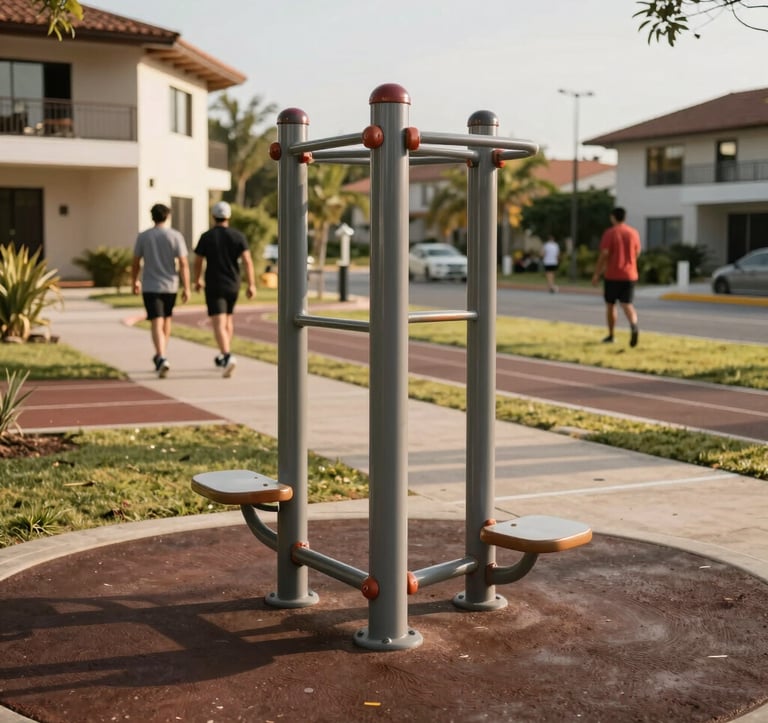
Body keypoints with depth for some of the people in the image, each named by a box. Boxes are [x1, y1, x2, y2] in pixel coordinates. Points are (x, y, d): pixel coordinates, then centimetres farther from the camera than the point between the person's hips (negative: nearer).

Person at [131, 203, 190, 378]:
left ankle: (162, 359, -26)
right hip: (170, 285, 1)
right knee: (166, 320, 21)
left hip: (150, 286, -1)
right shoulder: (176, 236, -3)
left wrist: (134, 282, 20)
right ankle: (160, 356, 33)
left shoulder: (143, 236, 0)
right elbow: (183, 264, -9)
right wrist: (186, 288, -6)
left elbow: (136, 263, 5)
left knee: (157, 324, -8)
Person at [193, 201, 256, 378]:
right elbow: (247, 260, -10)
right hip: (233, 285, 3)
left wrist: (197, 280, 18)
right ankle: (223, 356, 32)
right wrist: (251, 285, -10)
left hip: (214, 286, -3)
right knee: (228, 319, 23)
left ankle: (228, 357, -31)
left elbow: (198, 262, 0)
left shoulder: (206, 237, -6)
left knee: (219, 324, -10)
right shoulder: (238, 236, -1)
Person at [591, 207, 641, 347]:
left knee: (610, 305, 11)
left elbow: (604, 255, -14)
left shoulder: (610, 233, -8)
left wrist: (596, 274, -7)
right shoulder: (634, 233, 5)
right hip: (629, 275, 3)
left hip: (612, 275, -3)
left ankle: (611, 335, 17)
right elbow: (637, 253, 12)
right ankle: (634, 326, -29)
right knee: (627, 304, 0)